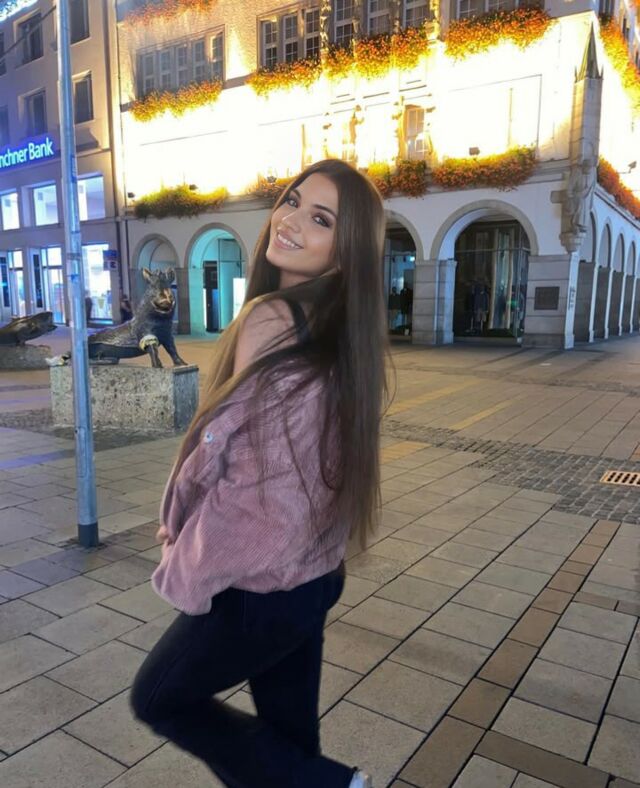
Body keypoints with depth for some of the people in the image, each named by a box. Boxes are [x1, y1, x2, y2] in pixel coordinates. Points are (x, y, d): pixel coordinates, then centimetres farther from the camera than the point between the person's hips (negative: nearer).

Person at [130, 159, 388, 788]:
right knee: (288, 725, 25)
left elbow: (219, 449, -22)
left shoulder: (272, 318, -25)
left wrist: (177, 525, -3)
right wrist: (190, 519, 12)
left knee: (158, 698, 18)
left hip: (262, 582, -8)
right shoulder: (342, 328, 2)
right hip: (312, 569, 8)